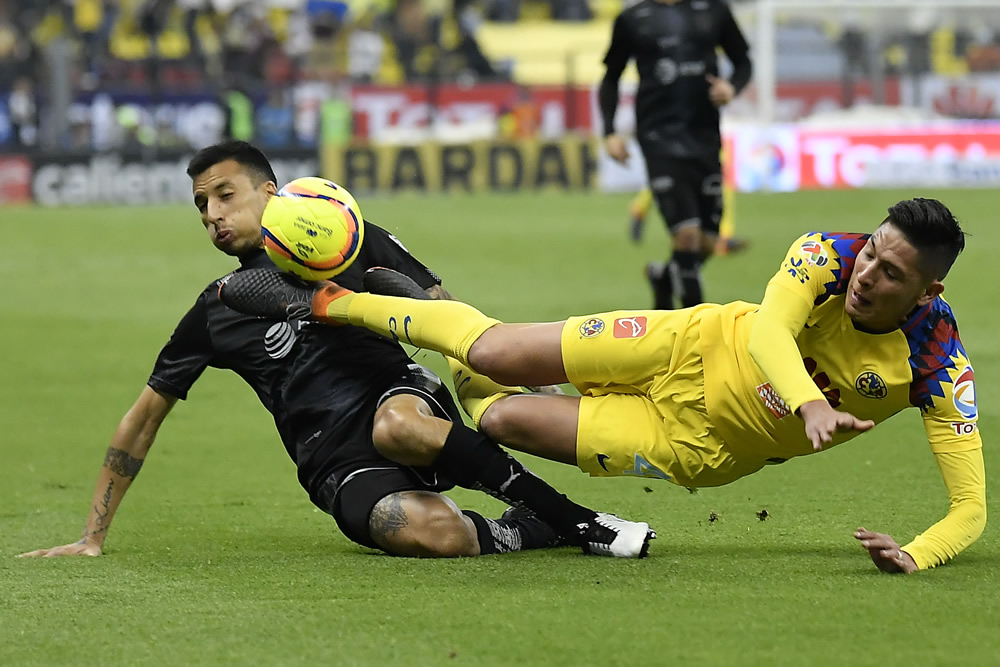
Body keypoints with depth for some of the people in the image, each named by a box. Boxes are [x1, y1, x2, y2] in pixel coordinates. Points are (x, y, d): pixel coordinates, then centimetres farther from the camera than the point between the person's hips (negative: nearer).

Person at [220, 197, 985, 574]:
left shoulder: (940, 370, -27)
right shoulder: (828, 255, -25)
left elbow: (971, 507, -28)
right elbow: (769, 332, -43)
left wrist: (914, 555, -49)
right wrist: (809, 403, -63)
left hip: (702, 449, 0)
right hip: (694, 349, 0)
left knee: (506, 420, -8)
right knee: (493, 353, -5)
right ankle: (331, 303, 22)